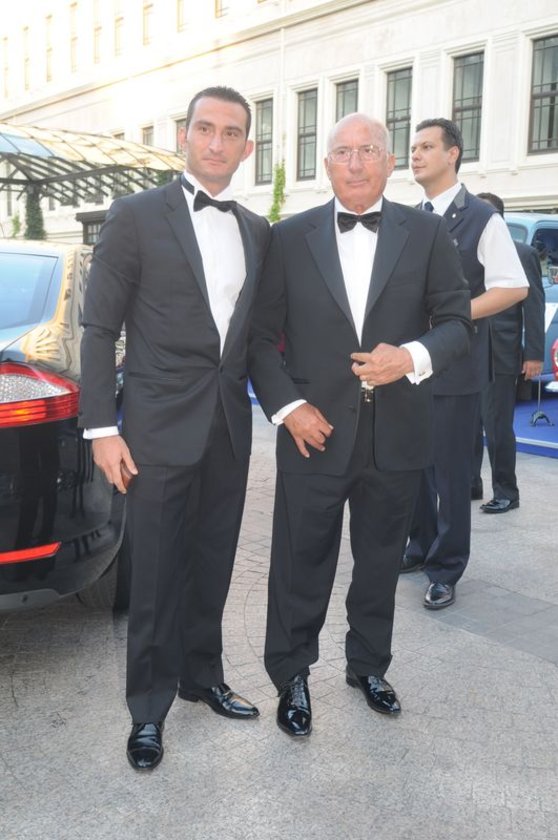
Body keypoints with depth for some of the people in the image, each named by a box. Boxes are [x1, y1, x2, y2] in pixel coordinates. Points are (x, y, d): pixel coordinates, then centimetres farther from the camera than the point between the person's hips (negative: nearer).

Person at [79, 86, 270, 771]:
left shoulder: (257, 231, 10)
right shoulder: (136, 217, -5)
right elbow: (99, 330, -6)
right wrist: (102, 430, -10)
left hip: (229, 426, 5)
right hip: (160, 427, -5)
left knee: (212, 566, 15)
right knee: (157, 573, 4)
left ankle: (201, 677, 35)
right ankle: (149, 708, 22)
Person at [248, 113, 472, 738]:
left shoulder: (426, 234, 2)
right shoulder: (289, 238, 0)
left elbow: (457, 320, 3)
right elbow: (261, 335, 2)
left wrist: (415, 357, -17)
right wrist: (287, 406, -10)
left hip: (396, 438, 2)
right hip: (315, 433, -1)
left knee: (380, 562, 17)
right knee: (301, 565, 8)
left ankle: (368, 666, 39)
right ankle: (291, 678, 28)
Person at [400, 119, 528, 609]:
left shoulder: (481, 218, -6)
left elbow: (513, 287, -11)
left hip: (455, 364, -5)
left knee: (450, 469, 1)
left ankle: (445, 570, 15)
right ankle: (421, 548, 31)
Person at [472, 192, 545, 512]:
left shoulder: (522, 254, -2)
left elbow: (535, 306, -4)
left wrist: (535, 354, -10)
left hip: (500, 357, -5)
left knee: (498, 427, -1)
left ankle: (506, 493, 11)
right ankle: (470, 482, 26)